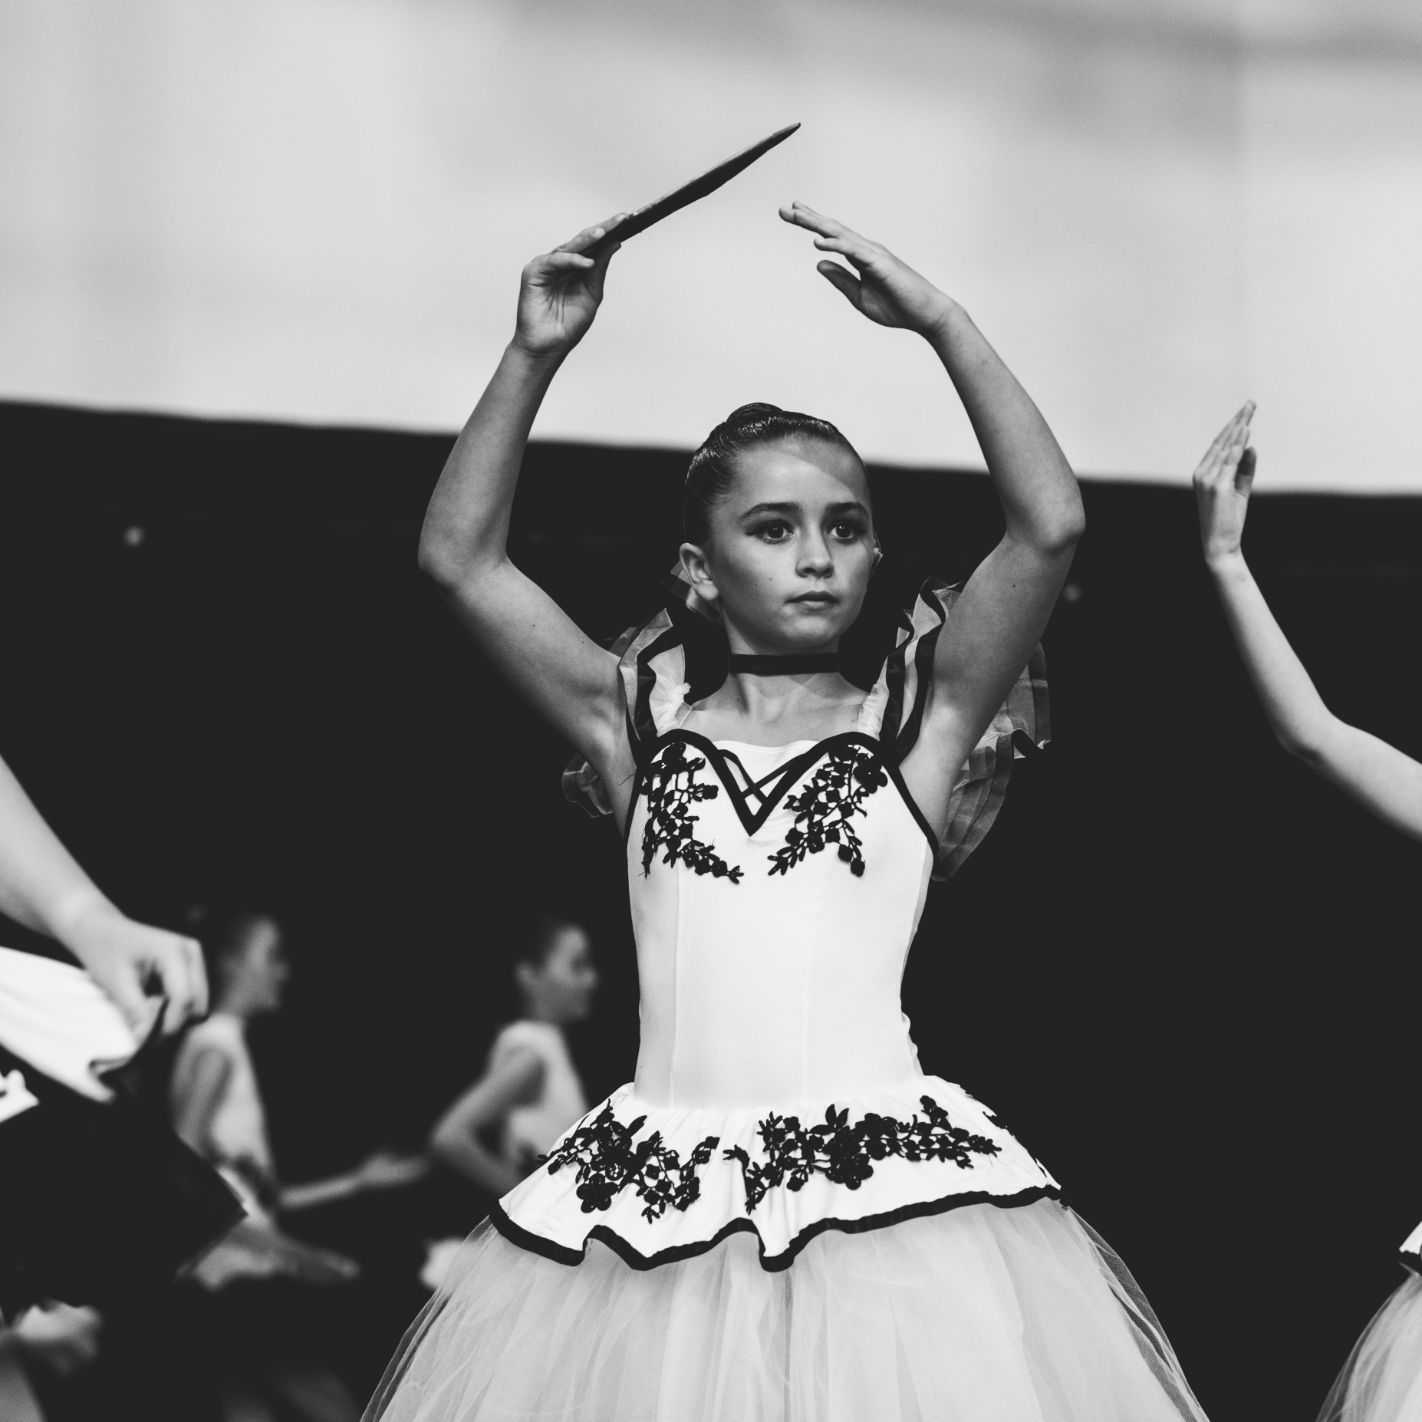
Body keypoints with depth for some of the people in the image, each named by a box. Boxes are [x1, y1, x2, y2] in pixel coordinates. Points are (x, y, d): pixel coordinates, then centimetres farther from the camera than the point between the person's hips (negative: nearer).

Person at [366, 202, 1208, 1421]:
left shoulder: (916, 715, 6)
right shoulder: (640, 718, 11)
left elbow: (1051, 526, -6)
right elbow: (461, 557, 6)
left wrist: (939, 321, -7)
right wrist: (534, 356, 0)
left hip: (888, 1193, -1)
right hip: (654, 1206, 1)